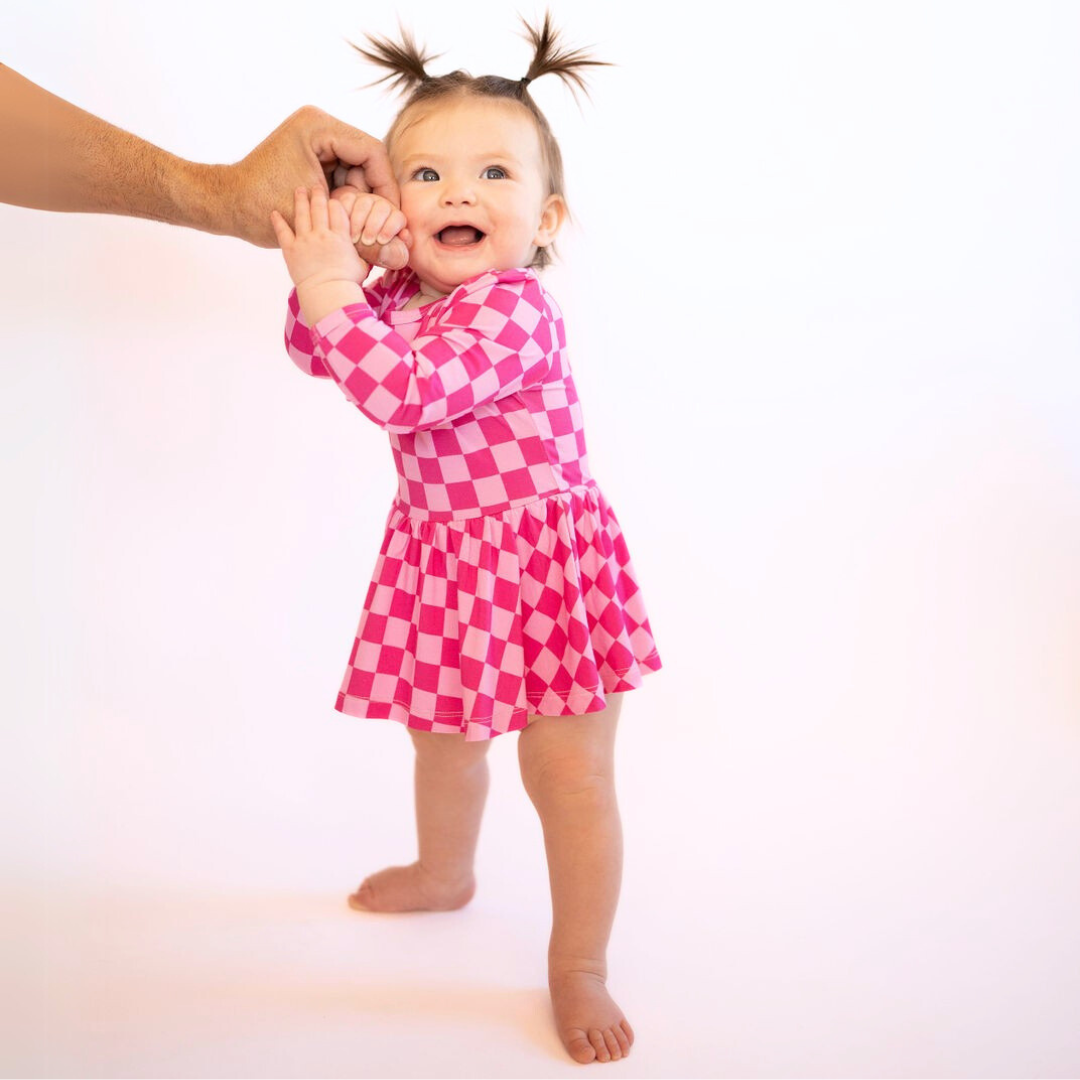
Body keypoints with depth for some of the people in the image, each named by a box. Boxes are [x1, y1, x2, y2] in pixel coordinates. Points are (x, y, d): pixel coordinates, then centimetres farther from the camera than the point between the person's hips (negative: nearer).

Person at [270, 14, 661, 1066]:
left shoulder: (514, 308, -24)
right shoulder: (402, 292, 3)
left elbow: (401, 391, -35)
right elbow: (313, 349, 2)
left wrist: (332, 285, -30)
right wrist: (334, 263, -14)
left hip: (544, 561, -8)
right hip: (442, 558, 8)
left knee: (567, 772, 0)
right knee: (444, 739, 26)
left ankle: (579, 966, 19)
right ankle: (444, 872, 54)